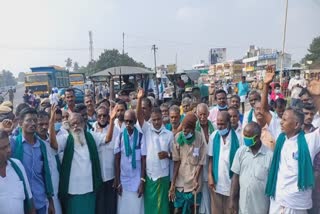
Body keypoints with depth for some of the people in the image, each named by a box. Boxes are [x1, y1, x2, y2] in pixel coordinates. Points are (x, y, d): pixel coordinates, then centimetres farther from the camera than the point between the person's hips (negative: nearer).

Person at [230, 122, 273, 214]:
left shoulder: (269, 155, -12)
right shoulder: (240, 151, -3)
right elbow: (236, 176, 2)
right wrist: (233, 200, 2)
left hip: (261, 206, -2)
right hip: (243, 204, 3)